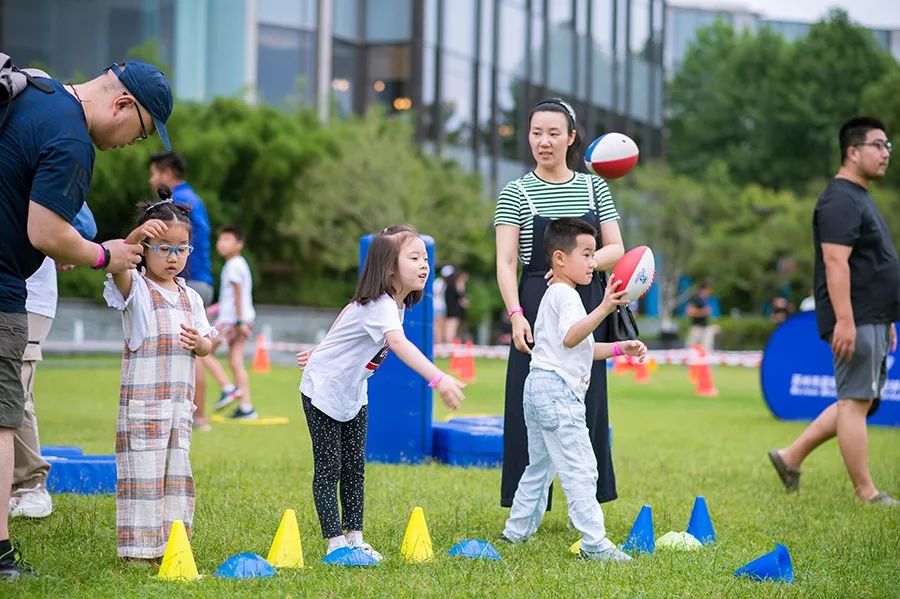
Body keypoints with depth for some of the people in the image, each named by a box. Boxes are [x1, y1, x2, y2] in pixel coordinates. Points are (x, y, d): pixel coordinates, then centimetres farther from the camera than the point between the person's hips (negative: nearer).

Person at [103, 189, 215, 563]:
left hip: (181, 400, 6)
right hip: (141, 399, -6)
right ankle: (138, 550, -2)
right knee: (143, 473, -6)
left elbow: (208, 344, 15)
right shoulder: (135, 288, -4)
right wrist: (134, 237, -46)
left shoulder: (190, 298, 14)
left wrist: (199, 342, -10)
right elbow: (118, 267, -26)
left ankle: (169, 546, 17)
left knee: (176, 473, 9)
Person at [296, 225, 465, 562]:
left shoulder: (397, 304, -2)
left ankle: (355, 537, 14)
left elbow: (343, 328, 14)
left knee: (354, 466, 9)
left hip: (354, 392, 9)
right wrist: (438, 379, -64)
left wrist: (324, 352, 26)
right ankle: (335, 543, 0)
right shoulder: (379, 305, -32)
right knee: (329, 467, -3)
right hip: (322, 389, -9)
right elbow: (399, 344, -52)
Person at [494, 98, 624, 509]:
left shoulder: (594, 188, 9)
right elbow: (505, 263, -6)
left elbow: (616, 250, 6)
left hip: (587, 309, 2)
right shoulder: (516, 193, 1)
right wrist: (516, 315, -20)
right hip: (537, 307, -2)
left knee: (586, 406, 4)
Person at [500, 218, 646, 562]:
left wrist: (620, 348, 18)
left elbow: (582, 349, 26)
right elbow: (570, 337, -29)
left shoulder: (554, 296, 23)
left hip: (539, 389, 11)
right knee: (579, 467, -12)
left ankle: (517, 531, 27)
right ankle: (594, 543, -14)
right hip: (557, 389, -11)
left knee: (539, 466, 20)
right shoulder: (566, 295, -10)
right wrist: (604, 309, -38)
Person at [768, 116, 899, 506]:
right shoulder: (840, 201, -12)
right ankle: (866, 494, -2)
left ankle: (791, 457, 18)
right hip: (854, 322, -11)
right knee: (856, 401, -6)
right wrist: (844, 319, -27)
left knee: (860, 401, 13)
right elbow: (835, 262, -21)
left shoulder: (860, 198, 21)